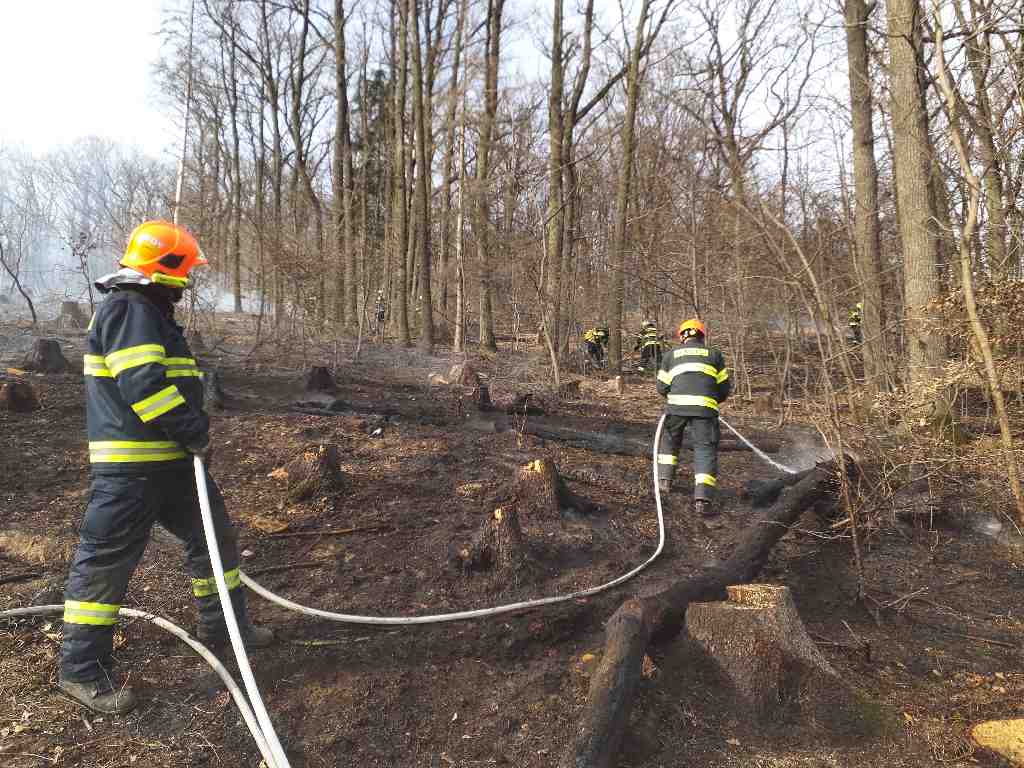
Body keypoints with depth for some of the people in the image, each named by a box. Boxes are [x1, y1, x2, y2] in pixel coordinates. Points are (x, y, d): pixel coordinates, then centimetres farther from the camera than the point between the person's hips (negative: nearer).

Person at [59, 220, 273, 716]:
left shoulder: (148, 312, 19)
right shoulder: (129, 309, -15)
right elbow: (143, 385, -26)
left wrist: (192, 433, 21)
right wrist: (194, 431, -18)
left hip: (171, 460, 11)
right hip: (130, 466, -11)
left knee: (213, 536, 17)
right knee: (107, 559, 0)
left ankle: (221, 624, 33)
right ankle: (81, 669, 13)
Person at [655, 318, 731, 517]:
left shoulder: (671, 355, 19)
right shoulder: (714, 354, 19)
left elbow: (662, 387, 14)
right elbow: (724, 387, 17)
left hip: (676, 405, 1)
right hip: (704, 407, -1)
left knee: (669, 440, 26)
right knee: (705, 450, 1)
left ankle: (664, 480, 24)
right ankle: (702, 499, -9)